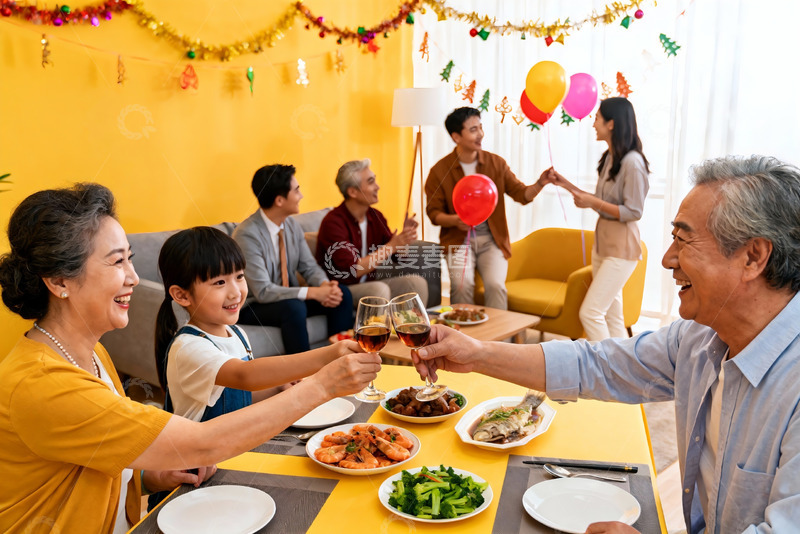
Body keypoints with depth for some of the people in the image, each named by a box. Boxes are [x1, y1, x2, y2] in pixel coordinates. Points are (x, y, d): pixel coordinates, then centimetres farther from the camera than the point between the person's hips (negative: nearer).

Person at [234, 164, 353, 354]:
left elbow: (309, 267, 4)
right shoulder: (247, 235, -23)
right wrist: (312, 292, -29)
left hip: (289, 297, 7)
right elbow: (262, 291, -26)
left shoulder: (291, 225, 0)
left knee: (343, 294, -10)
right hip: (253, 308, -7)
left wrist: (325, 285, -19)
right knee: (294, 307, -36)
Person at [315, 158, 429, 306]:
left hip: (369, 284, 7)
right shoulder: (333, 222, -16)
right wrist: (390, 247, -23)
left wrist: (404, 237, -10)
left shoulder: (375, 216, 5)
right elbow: (351, 270, -24)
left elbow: (398, 254, 12)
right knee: (379, 289, -33)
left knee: (417, 282, -12)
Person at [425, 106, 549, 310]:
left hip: (491, 240, 1)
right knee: (462, 285, -26)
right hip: (459, 240, -1)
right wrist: (456, 220, -19)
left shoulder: (496, 163, 6)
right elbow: (434, 211, 1)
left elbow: (521, 194, 2)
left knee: (495, 285, -23)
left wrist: (540, 184, -19)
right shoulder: (440, 170, -1)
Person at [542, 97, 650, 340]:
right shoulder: (609, 158, 11)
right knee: (611, 316, 12)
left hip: (621, 248, -9)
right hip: (602, 243, 9)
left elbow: (633, 212, -18)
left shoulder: (632, 162, -17)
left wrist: (593, 202, -21)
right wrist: (566, 184, 13)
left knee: (590, 313, -11)